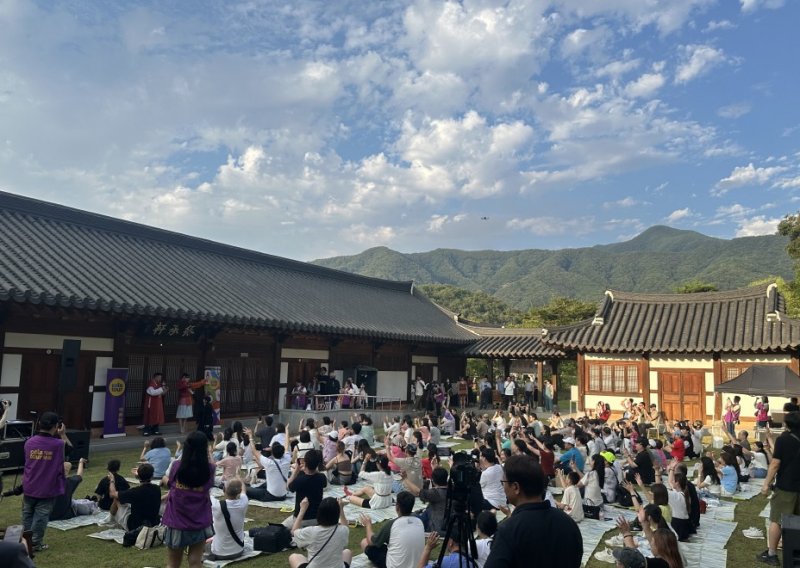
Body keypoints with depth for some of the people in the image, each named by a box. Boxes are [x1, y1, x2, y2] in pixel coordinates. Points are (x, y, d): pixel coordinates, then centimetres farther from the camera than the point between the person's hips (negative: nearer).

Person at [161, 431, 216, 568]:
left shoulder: (176, 466, -12)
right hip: (200, 523, 0)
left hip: (177, 522, 1)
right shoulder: (209, 469, -14)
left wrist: (165, 479, 31)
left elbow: (169, 484, 8)